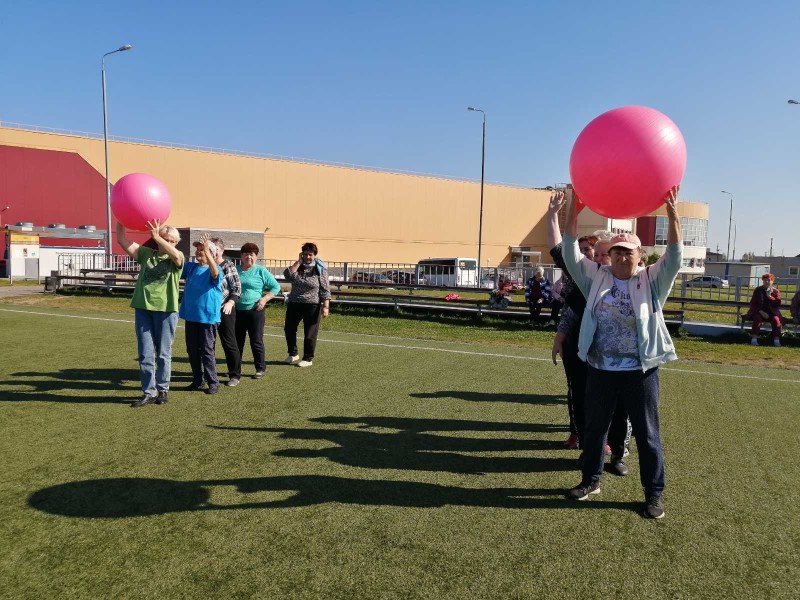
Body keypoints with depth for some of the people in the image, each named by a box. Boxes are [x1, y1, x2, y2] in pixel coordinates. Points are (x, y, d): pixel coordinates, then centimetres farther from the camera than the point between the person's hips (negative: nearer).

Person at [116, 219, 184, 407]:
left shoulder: (176, 258, 1)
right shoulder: (146, 253, 10)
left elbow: (175, 254, -24)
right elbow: (122, 240, 5)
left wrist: (156, 236, -26)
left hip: (166, 310, -3)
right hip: (143, 308, 3)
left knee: (163, 354, 7)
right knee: (145, 354, 5)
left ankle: (163, 390, 22)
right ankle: (149, 392, 13)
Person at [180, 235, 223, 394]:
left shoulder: (215, 270, -9)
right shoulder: (191, 267, 9)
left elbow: (215, 271, -31)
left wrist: (206, 250, -41)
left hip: (207, 316, -6)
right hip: (190, 315, 6)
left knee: (207, 350, 0)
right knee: (192, 350, 12)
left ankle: (213, 382, 10)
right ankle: (198, 380, 25)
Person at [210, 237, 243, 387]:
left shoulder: (229, 267, -4)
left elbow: (237, 288, -7)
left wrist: (230, 302, -23)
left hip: (224, 310, -5)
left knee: (229, 343, 0)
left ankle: (235, 375, 10)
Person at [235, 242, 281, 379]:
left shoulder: (261, 270, -2)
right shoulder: (236, 270, 10)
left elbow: (276, 287, -1)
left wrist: (264, 299, -12)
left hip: (255, 311, -4)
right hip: (238, 311, 4)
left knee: (256, 341, 1)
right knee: (237, 341, 12)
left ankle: (260, 369, 12)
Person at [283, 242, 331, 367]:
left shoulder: (320, 269, -5)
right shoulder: (297, 266, 5)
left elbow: (325, 289, -8)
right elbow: (287, 275, -15)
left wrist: (326, 306, -15)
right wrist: (299, 261, -11)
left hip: (312, 305, -5)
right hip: (294, 304, 5)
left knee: (310, 333, 1)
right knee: (289, 328, 13)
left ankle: (308, 359, 15)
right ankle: (293, 354, 32)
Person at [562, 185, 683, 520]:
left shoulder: (652, 281, 0)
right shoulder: (596, 279, 4)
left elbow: (674, 259, -14)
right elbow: (570, 254, -2)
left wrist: (672, 216, -25)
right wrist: (574, 212, -11)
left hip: (640, 372, -2)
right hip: (600, 370, 2)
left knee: (647, 434, 8)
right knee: (594, 428, 14)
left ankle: (654, 493, 23)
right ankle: (591, 480, 32)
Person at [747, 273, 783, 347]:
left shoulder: (776, 291, 5)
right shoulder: (758, 290, 5)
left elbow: (777, 304, -6)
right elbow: (753, 303, 2)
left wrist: (770, 296, -21)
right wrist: (761, 311, -12)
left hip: (772, 312, 1)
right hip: (759, 312, -1)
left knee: (776, 319, -30)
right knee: (757, 318, -33)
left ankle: (776, 340, -26)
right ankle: (754, 339, -34)